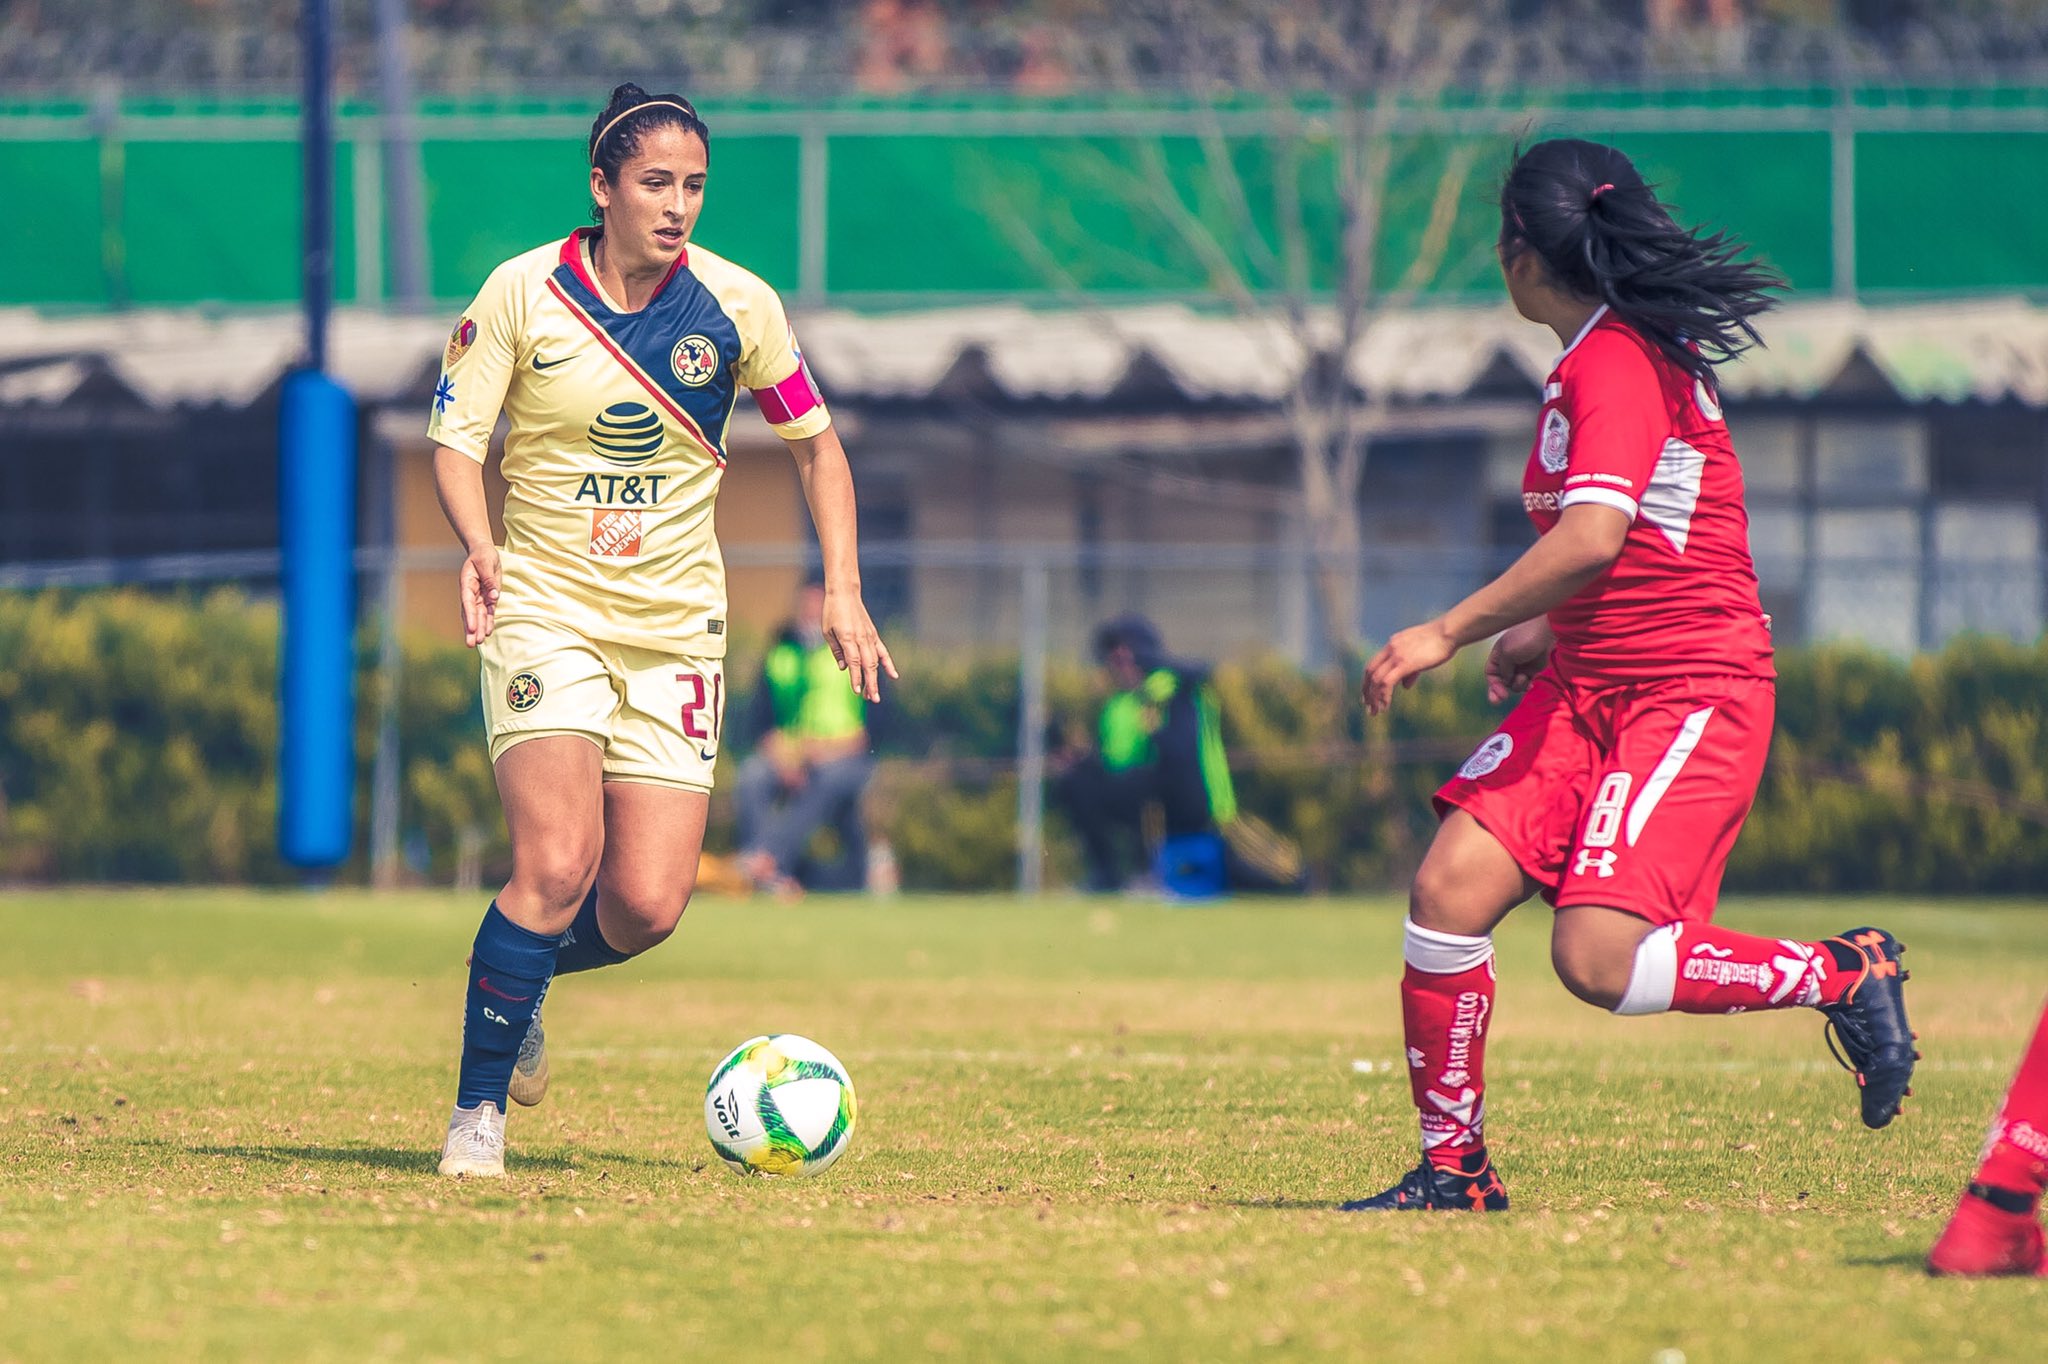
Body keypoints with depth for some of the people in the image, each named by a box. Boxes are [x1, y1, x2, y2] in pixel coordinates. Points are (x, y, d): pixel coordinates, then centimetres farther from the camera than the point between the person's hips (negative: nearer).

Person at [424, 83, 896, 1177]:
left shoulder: (735, 306, -3)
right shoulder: (522, 293, -8)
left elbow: (814, 441, 10)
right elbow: (453, 440, -4)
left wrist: (843, 589, -1)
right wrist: (477, 544, -24)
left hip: (675, 625, 3)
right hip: (544, 606, -3)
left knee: (646, 909, -6)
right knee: (557, 865, -21)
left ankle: (518, 979, 28)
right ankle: (477, 1112, -7)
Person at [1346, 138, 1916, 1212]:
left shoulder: (1615, 364, -17)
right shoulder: (1633, 350, 14)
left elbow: (1592, 538, -29)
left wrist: (1450, 632, -23)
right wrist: (1546, 631, 25)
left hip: (1694, 691, -9)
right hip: (1588, 687, 9)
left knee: (1597, 957, -20)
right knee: (1449, 890, -5)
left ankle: (1846, 975, -1)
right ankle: (1452, 1165, 4)